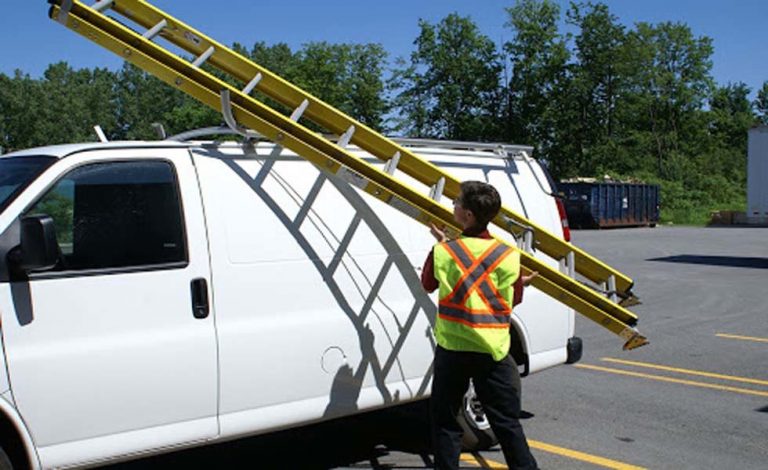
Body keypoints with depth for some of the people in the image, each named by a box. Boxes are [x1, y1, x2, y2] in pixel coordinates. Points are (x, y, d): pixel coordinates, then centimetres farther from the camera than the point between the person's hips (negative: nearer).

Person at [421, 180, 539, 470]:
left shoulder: (444, 251, -8)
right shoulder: (507, 256, -7)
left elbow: (428, 284, 11)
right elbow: (511, 300, 5)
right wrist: (521, 283, 26)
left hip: (451, 349, -1)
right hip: (492, 351, 1)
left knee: (445, 421, 12)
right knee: (507, 423, 11)